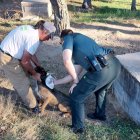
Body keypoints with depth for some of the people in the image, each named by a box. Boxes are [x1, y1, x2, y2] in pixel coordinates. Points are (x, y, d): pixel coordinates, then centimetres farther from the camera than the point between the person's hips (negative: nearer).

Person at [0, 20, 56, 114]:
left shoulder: (31, 29, 6)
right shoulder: (34, 38, -24)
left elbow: (29, 52, 15)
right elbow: (25, 61, -19)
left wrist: (40, 67, 16)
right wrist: (35, 74, -4)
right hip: (8, 59, -10)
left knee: (24, 77, 21)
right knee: (23, 84, 1)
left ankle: (28, 100, 37)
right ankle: (34, 107, 17)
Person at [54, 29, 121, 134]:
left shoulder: (68, 38, 11)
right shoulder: (79, 47, 33)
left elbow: (67, 61, -10)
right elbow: (75, 74, 33)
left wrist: (76, 81, 5)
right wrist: (56, 82, 44)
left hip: (102, 69, -9)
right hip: (115, 64, 9)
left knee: (76, 97, 14)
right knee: (101, 89, 39)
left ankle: (78, 127, 31)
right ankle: (100, 114, 58)